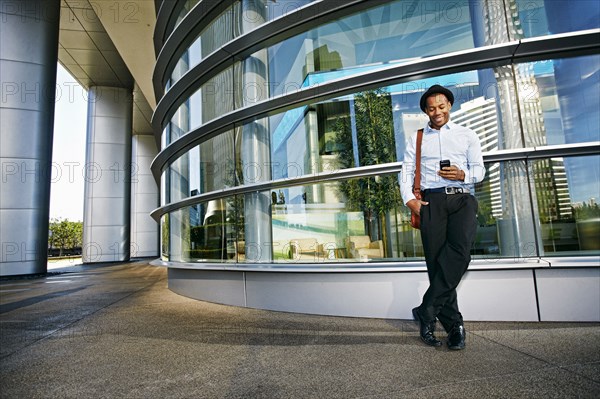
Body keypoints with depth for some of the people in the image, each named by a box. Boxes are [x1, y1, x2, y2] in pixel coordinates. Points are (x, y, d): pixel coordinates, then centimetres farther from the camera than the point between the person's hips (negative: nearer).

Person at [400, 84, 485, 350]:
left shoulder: (467, 136, 20)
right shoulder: (416, 140, 20)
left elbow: (479, 170, 13)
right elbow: (406, 173, 11)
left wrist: (463, 175, -10)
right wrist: (409, 199, -6)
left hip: (461, 199, 0)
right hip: (431, 201, 1)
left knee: (460, 249, -26)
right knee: (436, 261, -5)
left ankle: (427, 311, -18)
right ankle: (454, 325, 4)